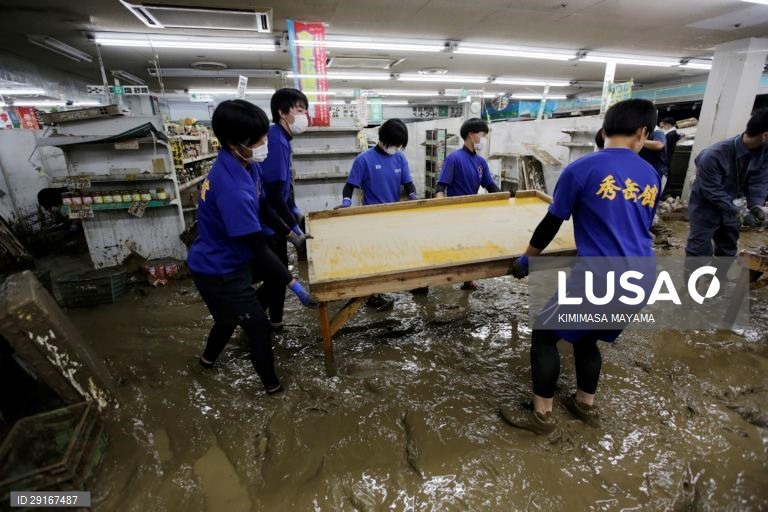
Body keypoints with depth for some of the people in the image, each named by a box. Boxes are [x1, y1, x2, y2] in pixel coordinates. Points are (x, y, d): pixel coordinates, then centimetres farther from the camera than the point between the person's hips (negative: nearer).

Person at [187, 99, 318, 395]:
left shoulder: (241, 163, -7)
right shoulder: (233, 189, -36)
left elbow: (259, 206, 10)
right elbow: (259, 249, -33)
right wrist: (294, 286, -30)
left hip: (223, 262, 9)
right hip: (219, 272, -9)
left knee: (231, 315, 31)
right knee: (258, 325, 8)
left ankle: (208, 358, 59)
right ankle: (271, 383, 32)